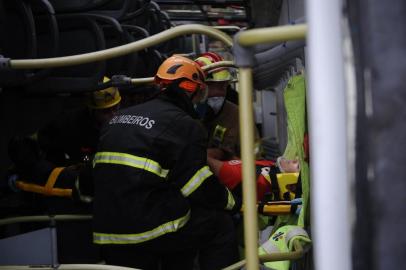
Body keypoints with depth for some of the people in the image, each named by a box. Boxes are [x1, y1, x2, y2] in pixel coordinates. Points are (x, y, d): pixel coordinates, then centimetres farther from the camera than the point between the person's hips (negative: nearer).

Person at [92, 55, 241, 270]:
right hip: (149, 232, -7)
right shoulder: (184, 125, -9)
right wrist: (234, 203, 9)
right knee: (220, 225, 10)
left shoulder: (120, 117, 16)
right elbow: (202, 188, -9)